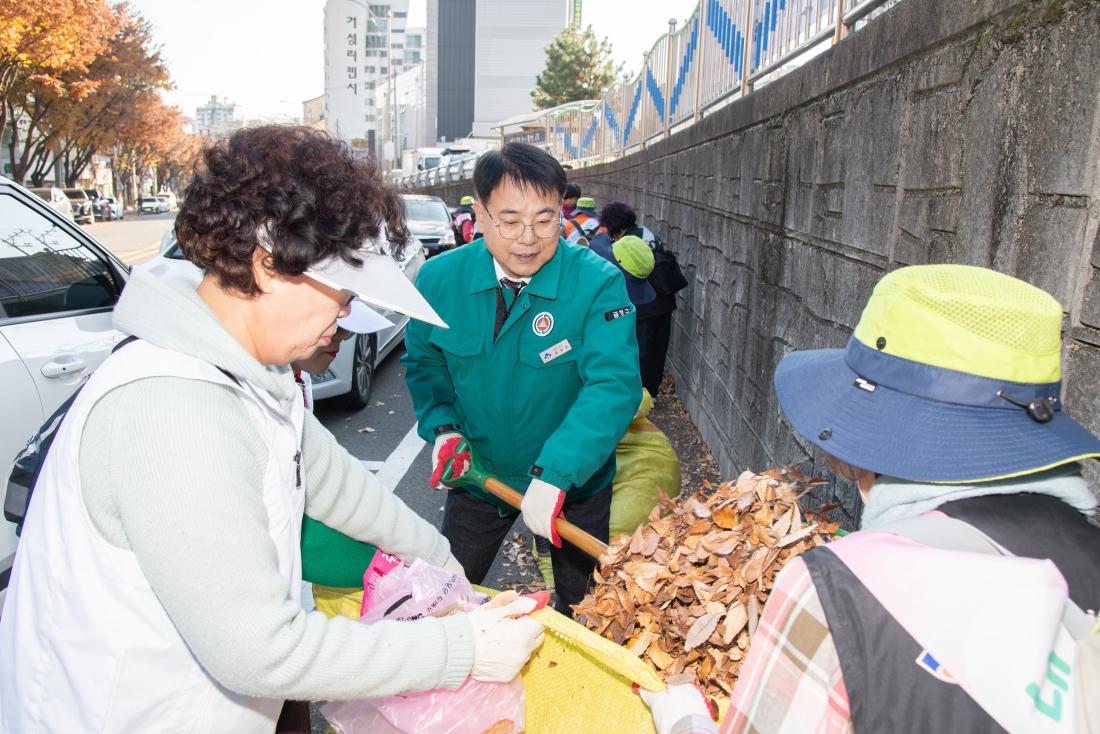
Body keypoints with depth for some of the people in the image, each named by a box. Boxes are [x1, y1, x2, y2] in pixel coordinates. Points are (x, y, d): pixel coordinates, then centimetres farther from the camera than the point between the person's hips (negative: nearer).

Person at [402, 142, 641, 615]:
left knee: (581, 611, 18)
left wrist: (555, 473, -42)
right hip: (477, 472, 3)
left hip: (572, 482, -2)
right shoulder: (440, 278, -12)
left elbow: (614, 385, -32)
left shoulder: (597, 283, -24)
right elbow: (423, 361, 4)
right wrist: (441, 427, -12)